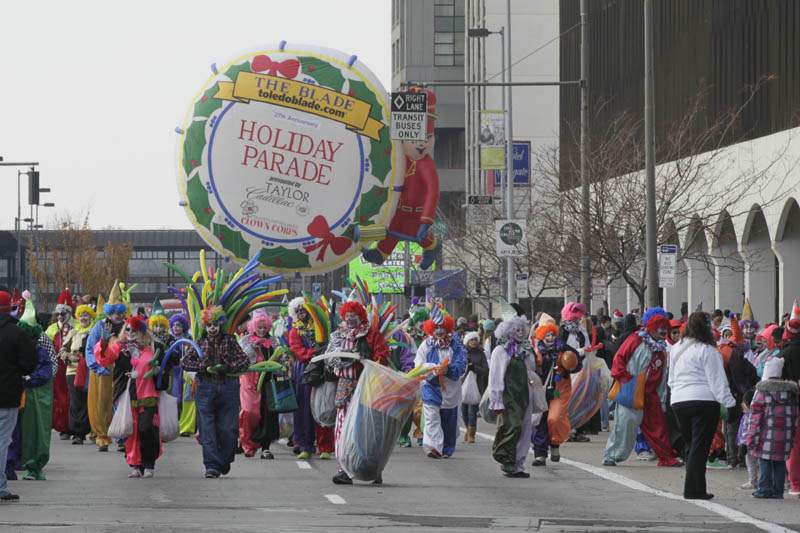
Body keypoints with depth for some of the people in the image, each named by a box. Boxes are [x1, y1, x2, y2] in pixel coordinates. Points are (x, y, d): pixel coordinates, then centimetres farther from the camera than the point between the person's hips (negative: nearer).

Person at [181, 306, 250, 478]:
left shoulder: (230, 341, 6)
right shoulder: (199, 343, 8)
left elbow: (245, 361, 2)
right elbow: (184, 362, 2)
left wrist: (226, 367, -13)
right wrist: (205, 368, -10)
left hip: (228, 388, 0)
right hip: (205, 388, 0)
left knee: (227, 429, 0)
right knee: (208, 429, -7)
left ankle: (225, 460, 24)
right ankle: (212, 466, -7)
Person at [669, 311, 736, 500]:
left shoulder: (675, 349, 13)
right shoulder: (707, 351, -10)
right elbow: (717, 381, -11)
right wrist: (729, 402, -8)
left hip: (678, 401, 7)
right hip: (704, 400, -7)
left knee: (692, 447, 16)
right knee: (700, 447, -4)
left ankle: (693, 489, 15)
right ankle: (694, 489, -7)